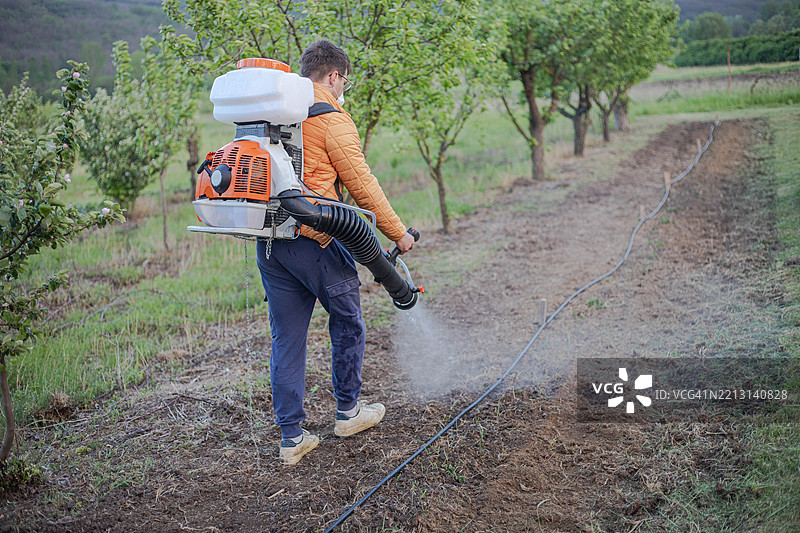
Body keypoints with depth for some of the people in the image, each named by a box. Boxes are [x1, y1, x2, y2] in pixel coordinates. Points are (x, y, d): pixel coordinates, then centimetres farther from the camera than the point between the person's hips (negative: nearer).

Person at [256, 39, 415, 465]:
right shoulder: (332, 119, -8)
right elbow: (362, 185, -8)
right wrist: (398, 233, 2)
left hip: (268, 241, 7)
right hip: (313, 240, -7)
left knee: (286, 337, 10)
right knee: (347, 322, 15)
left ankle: (291, 437, 14)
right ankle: (347, 412, 28)